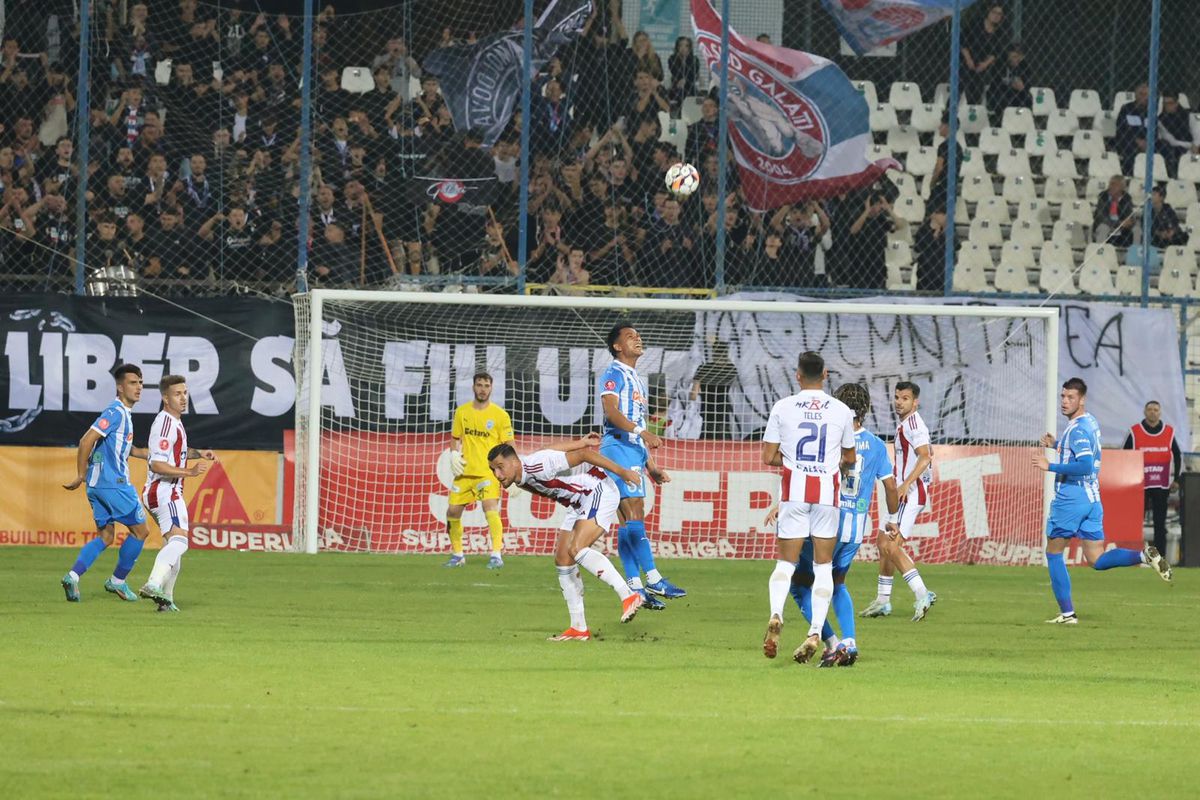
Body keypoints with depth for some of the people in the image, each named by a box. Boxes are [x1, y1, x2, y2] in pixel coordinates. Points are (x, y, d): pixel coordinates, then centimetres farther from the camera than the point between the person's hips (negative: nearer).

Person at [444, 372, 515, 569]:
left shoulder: (500, 415, -3)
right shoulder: (462, 412, 9)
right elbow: (455, 438, 19)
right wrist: (454, 455, -2)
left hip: (488, 471, -5)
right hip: (464, 471, 5)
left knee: (490, 508, -22)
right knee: (453, 511, 5)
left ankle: (497, 555, -23)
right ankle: (457, 555, 23)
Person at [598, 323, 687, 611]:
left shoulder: (639, 381, 26)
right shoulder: (613, 375, -3)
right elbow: (611, 411, -19)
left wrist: (651, 466, 24)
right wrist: (641, 431, -31)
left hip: (635, 452, 10)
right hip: (617, 448, -10)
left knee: (630, 520, 5)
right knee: (633, 516, -14)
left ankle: (635, 588, 3)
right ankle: (654, 581, -20)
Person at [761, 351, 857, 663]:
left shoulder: (783, 407, -2)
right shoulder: (841, 411, 1)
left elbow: (769, 457, 0)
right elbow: (850, 459, 13)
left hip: (794, 492, -1)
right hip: (828, 494, 1)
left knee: (785, 562, 5)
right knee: (823, 565, 8)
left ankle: (776, 616, -22)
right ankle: (815, 633, -3)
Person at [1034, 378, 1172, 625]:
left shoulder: (1077, 429, -16)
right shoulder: (1091, 423, 13)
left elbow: (1085, 466, -26)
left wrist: (1050, 466, -22)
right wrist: (1057, 446, 20)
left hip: (1069, 499, -9)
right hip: (1092, 499, 9)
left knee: (1053, 553, 6)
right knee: (1097, 560, 7)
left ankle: (1067, 613, 4)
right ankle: (1144, 555, -13)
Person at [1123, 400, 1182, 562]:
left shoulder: (1170, 432, 6)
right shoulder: (1134, 432, 0)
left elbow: (1177, 456, 14)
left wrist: (1176, 480, 9)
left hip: (1162, 486, 2)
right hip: (1139, 485, -1)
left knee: (1160, 524, 2)